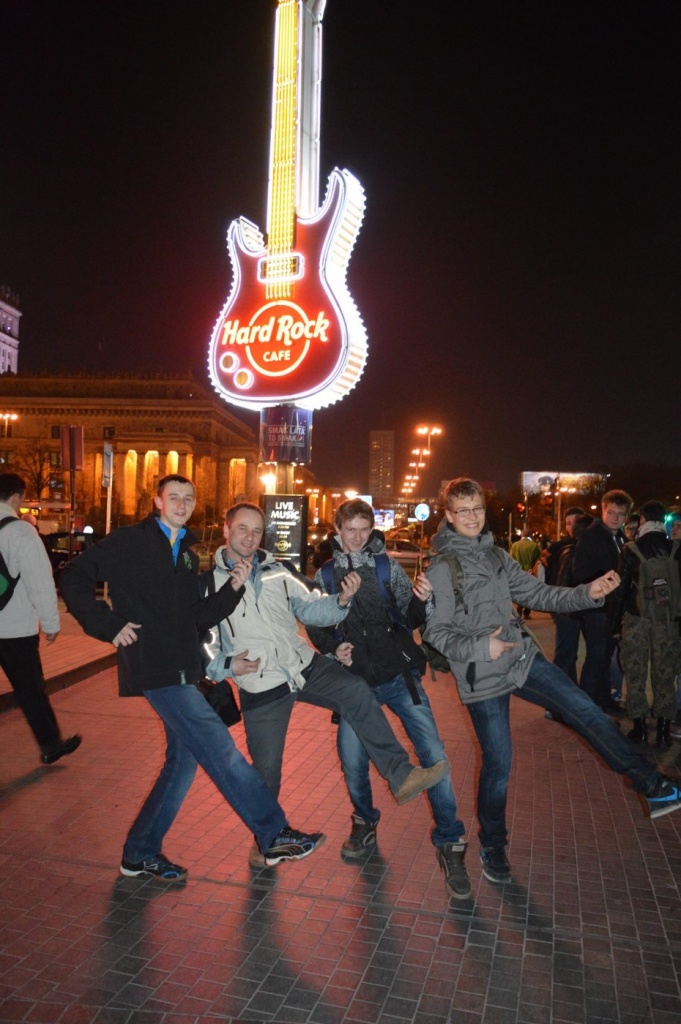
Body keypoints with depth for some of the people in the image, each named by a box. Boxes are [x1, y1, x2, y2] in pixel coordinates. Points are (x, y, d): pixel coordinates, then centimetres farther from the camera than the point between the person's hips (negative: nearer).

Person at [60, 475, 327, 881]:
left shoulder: (188, 554, 16)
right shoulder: (130, 541, -4)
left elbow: (199, 616, 10)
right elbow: (74, 578, -7)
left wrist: (233, 589, -5)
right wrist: (109, 625, -13)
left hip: (182, 671, 8)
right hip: (155, 668, -8)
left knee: (184, 760, 13)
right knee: (221, 750, -9)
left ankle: (140, 855, 27)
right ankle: (275, 835, 1)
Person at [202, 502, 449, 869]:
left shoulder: (276, 572, 4)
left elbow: (311, 608, 8)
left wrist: (341, 600, -12)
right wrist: (227, 665, -18)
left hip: (306, 666, 3)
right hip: (261, 687, -2)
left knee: (356, 691, -21)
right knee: (266, 770, 6)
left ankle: (401, 777, -16)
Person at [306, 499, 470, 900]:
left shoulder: (387, 566, 1)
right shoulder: (326, 574, 5)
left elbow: (410, 620, -2)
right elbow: (315, 626, 14)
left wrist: (421, 601, -23)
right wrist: (333, 647, -5)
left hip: (400, 675, -1)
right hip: (355, 681, 2)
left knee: (434, 754, -9)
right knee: (352, 761, 2)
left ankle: (450, 843, 8)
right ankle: (365, 823, 34)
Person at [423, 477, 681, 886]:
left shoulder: (497, 556, 6)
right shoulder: (441, 569, -12)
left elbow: (537, 594, 7)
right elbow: (436, 633, -12)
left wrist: (588, 592, -6)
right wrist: (480, 647, -25)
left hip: (523, 658, 5)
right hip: (483, 676, -5)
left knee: (589, 713, 1)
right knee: (498, 763, 4)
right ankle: (493, 847, 27)